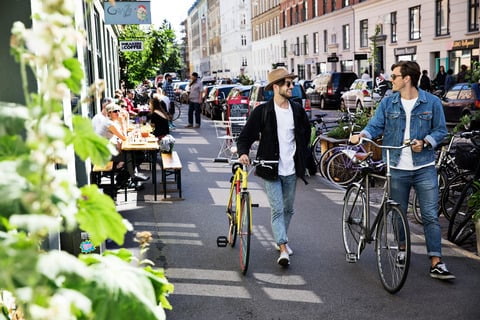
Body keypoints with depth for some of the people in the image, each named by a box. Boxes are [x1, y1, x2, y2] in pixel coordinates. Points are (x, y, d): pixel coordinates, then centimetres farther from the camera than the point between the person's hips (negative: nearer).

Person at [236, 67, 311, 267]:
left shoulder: (297, 110, 5)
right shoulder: (262, 112, -7)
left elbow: (306, 134, 20)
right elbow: (245, 137, -6)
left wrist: (302, 157, 14)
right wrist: (243, 153, -25)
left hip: (291, 170, 5)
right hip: (271, 170, -4)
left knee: (288, 209, 15)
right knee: (277, 210, -8)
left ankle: (281, 240, 34)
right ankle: (283, 249, -9)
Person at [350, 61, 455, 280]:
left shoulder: (431, 102, -1)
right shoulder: (388, 103, 4)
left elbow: (441, 130, 3)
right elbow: (375, 126, -1)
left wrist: (425, 142, -15)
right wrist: (362, 135, -21)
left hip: (424, 167, -2)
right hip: (397, 169, 2)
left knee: (431, 216, -4)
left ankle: (436, 263, -1)